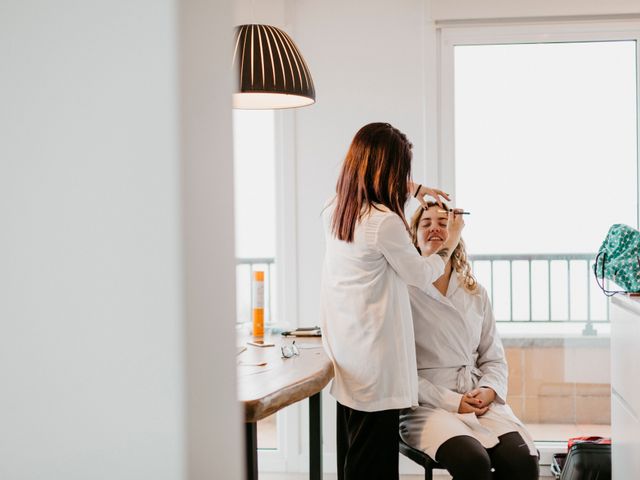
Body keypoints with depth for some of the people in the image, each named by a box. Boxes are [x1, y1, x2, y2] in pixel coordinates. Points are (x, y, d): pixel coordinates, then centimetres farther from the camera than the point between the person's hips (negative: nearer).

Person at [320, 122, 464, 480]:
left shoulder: (334, 211, 4)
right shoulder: (385, 222, -20)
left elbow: (371, 196, 30)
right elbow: (421, 276, -4)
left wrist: (416, 190, 34)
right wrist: (450, 244, 12)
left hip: (344, 358, 9)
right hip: (374, 364, -8)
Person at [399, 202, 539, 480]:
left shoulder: (476, 294, 15)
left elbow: (494, 359, 16)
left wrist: (488, 391, -5)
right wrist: (452, 402, -13)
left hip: (480, 402, 5)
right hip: (427, 405, -4)